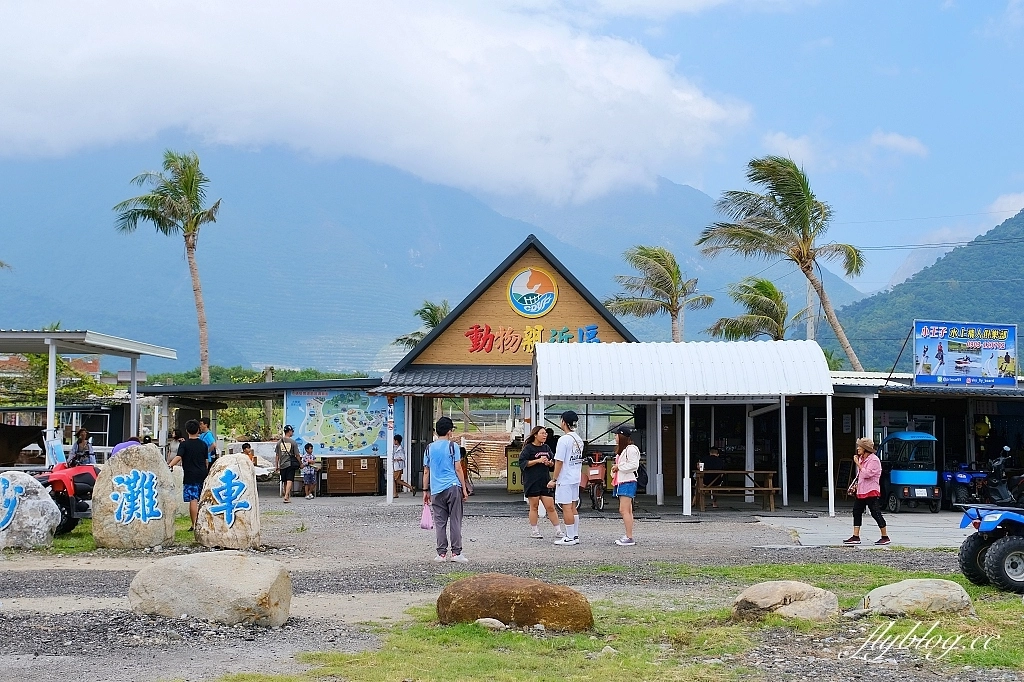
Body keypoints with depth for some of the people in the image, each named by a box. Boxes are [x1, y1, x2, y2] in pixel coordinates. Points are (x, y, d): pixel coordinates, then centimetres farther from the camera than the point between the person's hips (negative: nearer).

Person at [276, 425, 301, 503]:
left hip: (282, 464, 4)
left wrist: (277, 465, 15)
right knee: (289, 480, -8)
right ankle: (286, 496, -23)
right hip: (291, 464, -4)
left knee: (285, 481, 12)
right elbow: (297, 455, -3)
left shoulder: (279, 442, 5)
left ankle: (287, 496, 21)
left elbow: (277, 455, 8)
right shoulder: (293, 442, -5)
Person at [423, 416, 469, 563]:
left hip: (436, 490, 3)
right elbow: (458, 469, -3)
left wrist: (425, 491, 18)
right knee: (455, 521, 0)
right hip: (453, 487, -3)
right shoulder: (452, 446, -1)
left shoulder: (429, 448, 10)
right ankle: (456, 552, -2)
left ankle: (441, 553, 4)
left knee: (439, 522, 5)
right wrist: (464, 489, 2)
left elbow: (426, 471, 12)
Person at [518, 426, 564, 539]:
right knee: (534, 507, 3)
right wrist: (538, 460, -17)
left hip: (545, 481, 5)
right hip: (532, 482, -5)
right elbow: (522, 462, -11)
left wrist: (550, 463, -3)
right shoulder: (528, 448, -4)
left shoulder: (546, 448, 13)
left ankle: (558, 531, 8)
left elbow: (553, 461, 21)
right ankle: (534, 531, 13)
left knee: (550, 507, 4)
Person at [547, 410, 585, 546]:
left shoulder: (564, 440, -17)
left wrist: (554, 480, -12)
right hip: (576, 478, 9)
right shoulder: (579, 439, 9)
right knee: (573, 507, 15)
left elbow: (559, 462, -17)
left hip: (565, 479, -9)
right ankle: (575, 535, 19)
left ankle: (570, 537, 0)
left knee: (566, 508, -3)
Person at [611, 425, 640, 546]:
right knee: (627, 511, 10)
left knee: (624, 510, -14)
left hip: (628, 482, -11)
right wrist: (615, 468, 8)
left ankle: (629, 538, -14)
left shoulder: (631, 449, -11)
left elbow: (634, 465, -20)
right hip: (621, 482, 11)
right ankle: (628, 536, 11)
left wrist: (619, 467, -13)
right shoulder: (621, 450, 22)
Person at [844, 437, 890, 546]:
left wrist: (858, 464, -19)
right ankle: (856, 537, 11)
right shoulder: (861, 458, 14)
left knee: (875, 513, -6)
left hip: (871, 492, -10)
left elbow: (866, 474, -24)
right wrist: (856, 483, 14)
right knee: (856, 512, 7)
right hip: (861, 491, 10)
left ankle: (885, 537, 3)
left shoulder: (874, 460, -14)